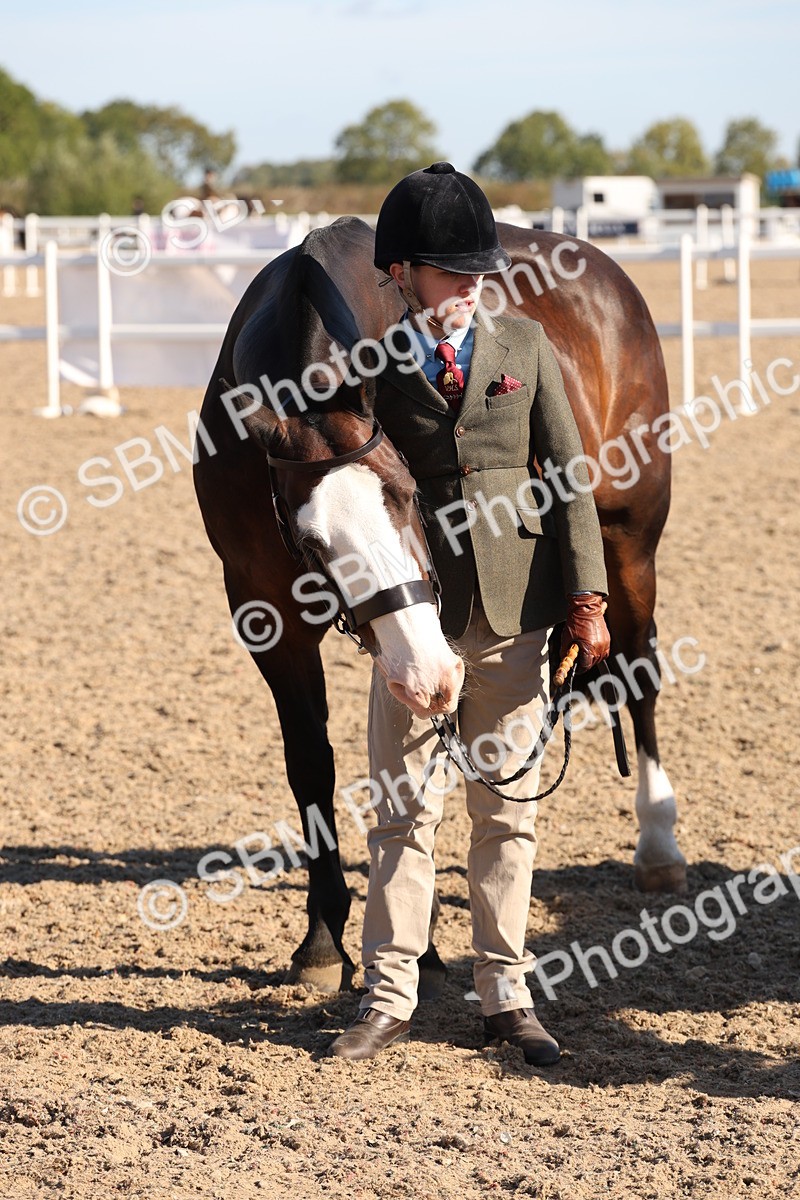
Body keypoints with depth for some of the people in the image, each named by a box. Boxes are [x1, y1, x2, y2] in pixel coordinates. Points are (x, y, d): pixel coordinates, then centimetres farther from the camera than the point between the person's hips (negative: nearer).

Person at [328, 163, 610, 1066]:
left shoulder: (524, 347, 5)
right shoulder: (372, 365, 0)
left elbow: (567, 475, 4)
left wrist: (586, 598, -2)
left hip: (515, 613, 2)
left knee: (508, 809, 7)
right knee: (405, 806, 2)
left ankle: (504, 993, 15)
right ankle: (389, 997, 9)